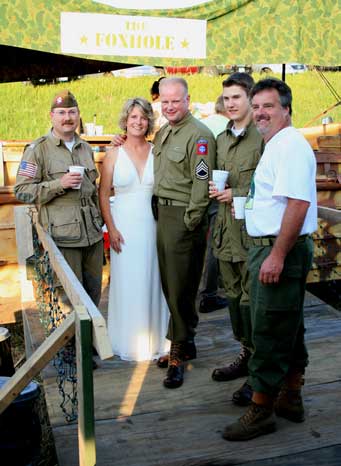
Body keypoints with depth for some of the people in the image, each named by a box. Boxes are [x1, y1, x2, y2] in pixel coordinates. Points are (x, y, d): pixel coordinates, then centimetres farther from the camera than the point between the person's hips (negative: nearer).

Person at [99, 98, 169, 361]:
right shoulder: (114, 154, 0)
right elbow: (104, 194, 0)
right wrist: (111, 228, -7)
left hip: (152, 225, 1)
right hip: (124, 226, -1)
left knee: (151, 281, 9)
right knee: (127, 284, 5)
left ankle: (154, 339, 26)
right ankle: (128, 342, 22)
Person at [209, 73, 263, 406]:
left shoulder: (264, 136, -11)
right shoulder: (221, 138, 16)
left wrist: (236, 194, -16)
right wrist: (215, 188, 4)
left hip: (251, 229, -8)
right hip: (226, 228, 8)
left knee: (251, 299, -4)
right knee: (233, 296, 17)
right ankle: (246, 355, 33)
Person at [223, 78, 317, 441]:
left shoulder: (291, 145, -15)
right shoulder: (275, 146, 17)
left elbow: (298, 203, -25)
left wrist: (277, 255, -26)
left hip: (280, 250, -11)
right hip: (268, 248, 11)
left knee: (270, 333, -2)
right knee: (289, 329, 18)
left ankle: (261, 410, 10)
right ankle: (290, 399, 31)